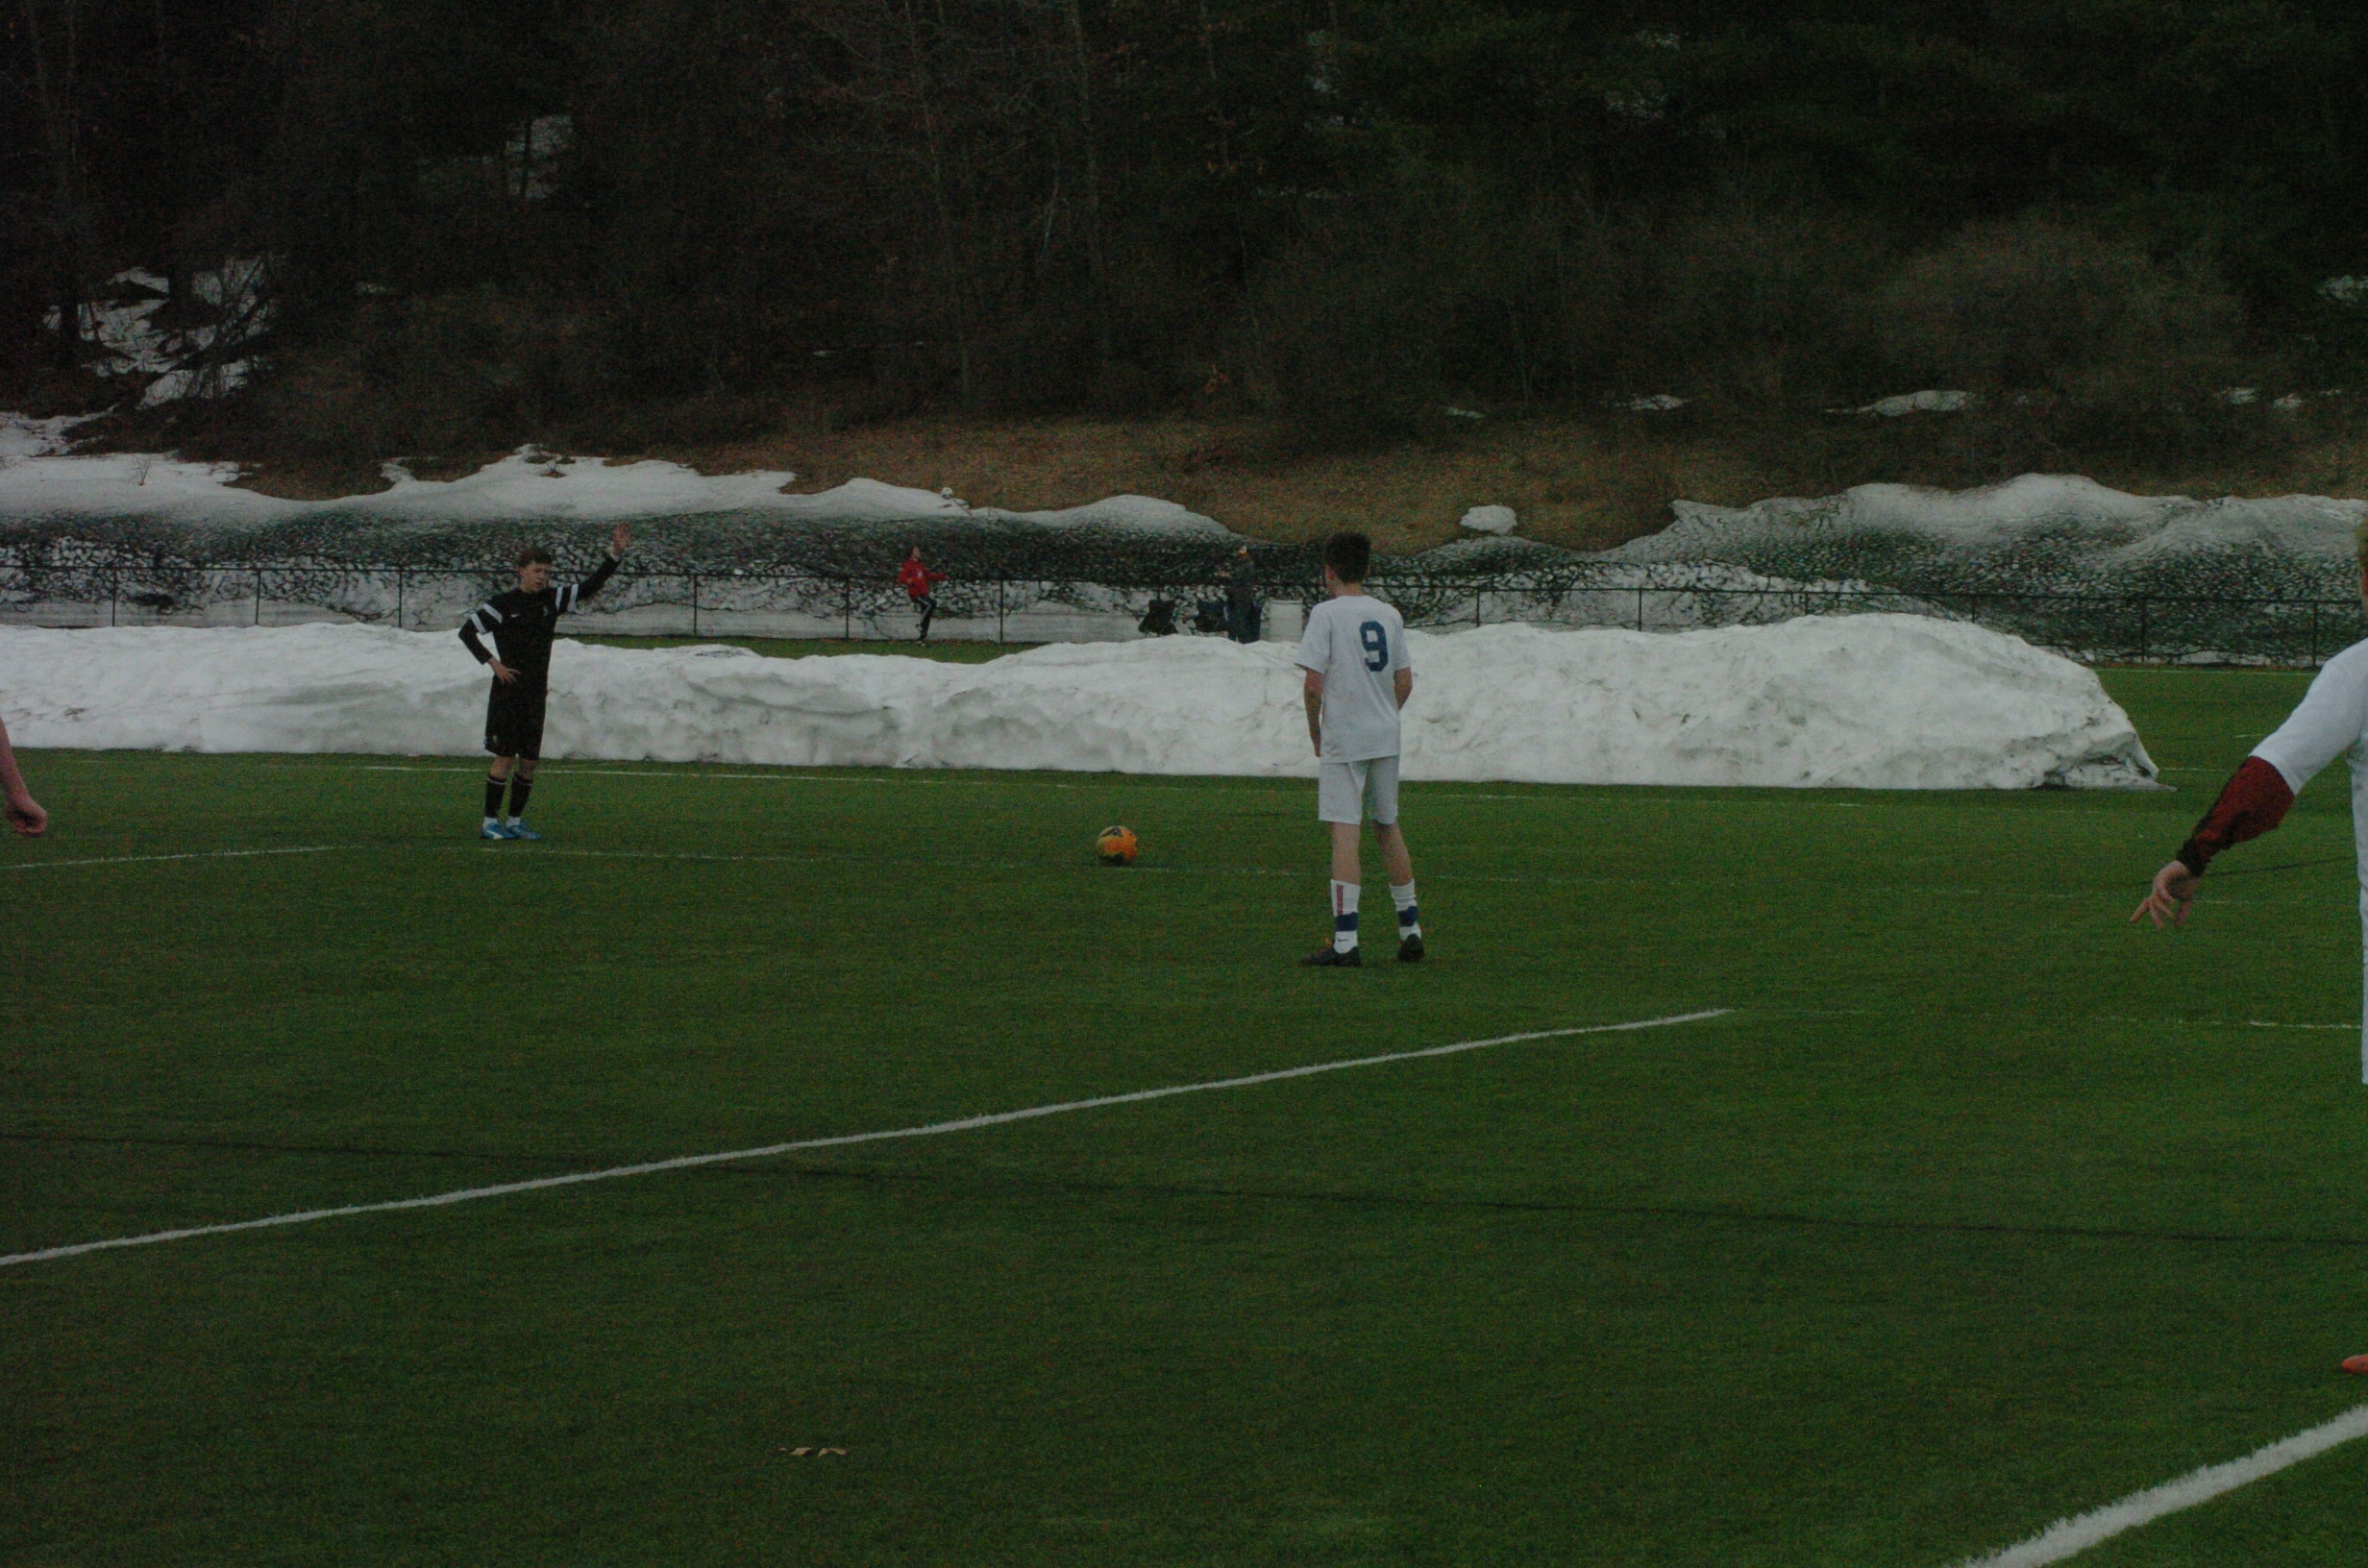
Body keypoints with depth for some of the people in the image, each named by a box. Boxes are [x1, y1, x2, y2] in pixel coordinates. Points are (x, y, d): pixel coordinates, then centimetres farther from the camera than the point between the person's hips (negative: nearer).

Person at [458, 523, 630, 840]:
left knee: (529, 762, 6)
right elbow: (467, 631, 2)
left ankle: (515, 821, 16)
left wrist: (615, 554, -3)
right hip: (507, 692, -5)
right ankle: (490, 823, -2)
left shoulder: (553, 599, 8)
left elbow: (592, 585, 8)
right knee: (505, 757, -8)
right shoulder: (503, 604, -4)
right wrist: (493, 663, -5)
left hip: (536, 694, 5)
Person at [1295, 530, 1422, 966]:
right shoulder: (1389, 615, 9)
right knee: (1388, 828, 16)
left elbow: (1314, 683, -13)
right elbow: (1405, 681, 10)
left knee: (1344, 832, -8)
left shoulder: (1326, 614, -8)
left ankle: (1344, 941, -13)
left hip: (1343, 739, -6)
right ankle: (1410, 930, 21)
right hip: (1386, 738, 6)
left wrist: (1314, 729, 1)